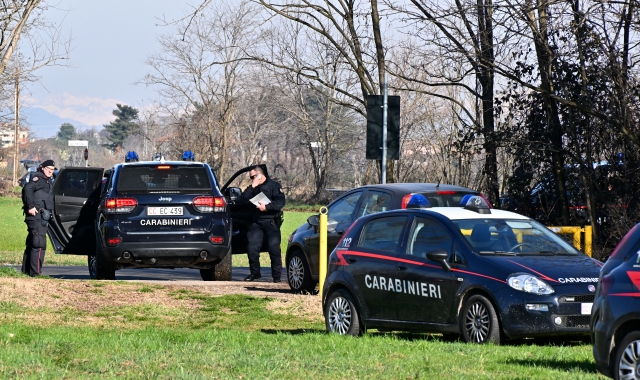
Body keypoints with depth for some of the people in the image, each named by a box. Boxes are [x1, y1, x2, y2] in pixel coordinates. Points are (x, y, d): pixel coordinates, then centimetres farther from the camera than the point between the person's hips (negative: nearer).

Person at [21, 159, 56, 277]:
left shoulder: (48, 181, 22)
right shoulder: (38, 178, -9)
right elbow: (27, 189, -24)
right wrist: (30, 207, -27)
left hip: (41, 217, 10)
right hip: (37, 215, -10)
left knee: (31, 243, 16)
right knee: (39, 245, -15)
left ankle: (26, 269, 24)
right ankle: (35, 272, -18)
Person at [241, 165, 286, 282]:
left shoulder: (273, 185, -1)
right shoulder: (254, 188, 17)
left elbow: (281, 202, -11)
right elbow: (244, 198, 4)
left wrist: (266, 207, -20)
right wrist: (252, 187, -6)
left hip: (271, 222, -5)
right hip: (257, 223, 5)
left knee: (274, 249, -7)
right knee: (251, 248, -1)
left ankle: (277, 275, 1)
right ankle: (255, 273, 14)